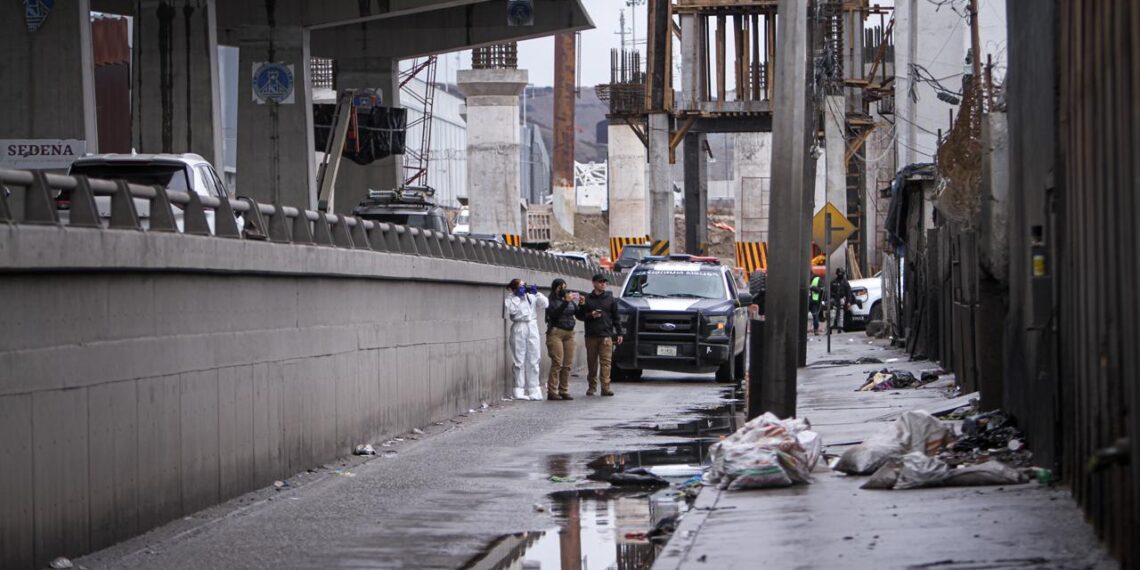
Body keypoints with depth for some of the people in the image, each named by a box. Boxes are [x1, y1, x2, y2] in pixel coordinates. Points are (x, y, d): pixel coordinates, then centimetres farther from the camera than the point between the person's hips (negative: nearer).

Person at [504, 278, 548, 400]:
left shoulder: (531, 297, 13)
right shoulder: (511, 299, 0)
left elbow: (544, 304, 6)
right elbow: (511, 309, -17)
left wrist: (536, 293, -2)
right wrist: (518, 296, -12)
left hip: (532, 327, 5)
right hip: (519, 329, -5)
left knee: (533, 360, 6)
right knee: (519, 360, -3)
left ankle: (533, 390, 12)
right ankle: (519, 390, 0)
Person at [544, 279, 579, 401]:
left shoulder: (571, 301, 16)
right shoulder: (552, 301, 0)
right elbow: (554, 314, -16)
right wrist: (566, 302, -19)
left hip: (569, 333, 6)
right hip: (556, 332, -6)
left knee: (568, 364, 1)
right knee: (557, 363, -12)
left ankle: (564, 391, 6)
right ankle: (552, 392, -10)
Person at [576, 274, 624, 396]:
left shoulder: (610, 299, 9)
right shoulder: (587, 299, 7)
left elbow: (616, 317, 11)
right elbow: (580, 315, 8)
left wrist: (619, 333, 6)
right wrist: (591, 315, -10)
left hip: (606, 335, -1)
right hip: (591, 336, 1)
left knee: (606, 362, -9)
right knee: (591, 362, 6)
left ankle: (605, 387, -13)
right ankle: (592, 387, 15)